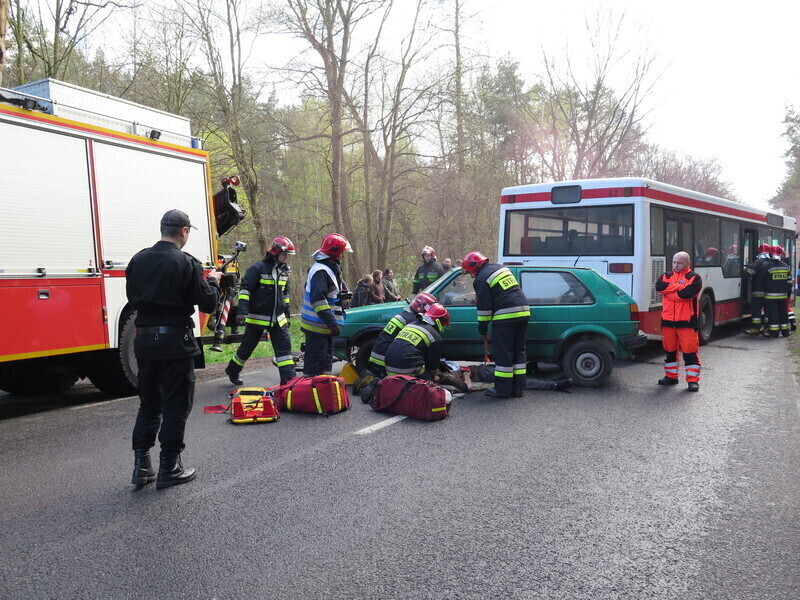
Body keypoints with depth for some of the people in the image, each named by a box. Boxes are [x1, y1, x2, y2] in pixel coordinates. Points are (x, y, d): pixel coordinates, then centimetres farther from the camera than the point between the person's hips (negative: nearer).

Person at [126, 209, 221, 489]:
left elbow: (132, 297, 16)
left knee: (149, 403, 17)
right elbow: (208, 304, -9)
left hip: (144, 339, 6)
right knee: (176, 406, 5)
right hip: (175, 341, -6)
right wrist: (212, 281, 9)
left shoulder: (138, 260, 5)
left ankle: (141, 465, 18)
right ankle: (169, 468, 11)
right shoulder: (186, 263, -12)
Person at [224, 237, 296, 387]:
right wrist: (242, 311, -23)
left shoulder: (284, 271, 10)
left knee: (284, 346, -4)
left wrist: (287, 314, 22)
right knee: (247, 346, 8)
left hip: (277, 318, 6)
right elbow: (245, 289, -15)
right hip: (257, 317, -6)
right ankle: (232, 371, 31)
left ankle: (289, 379, -5)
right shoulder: (258, 268, -12)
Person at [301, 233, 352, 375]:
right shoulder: (320, 271, -19)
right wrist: (331, 322, -30)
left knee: (326, 358, 19)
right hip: (317, 325, -11)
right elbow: (318, 299, -28)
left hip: (325, 325, 11)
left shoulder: (330, 268, 15)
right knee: (315, 363, -9)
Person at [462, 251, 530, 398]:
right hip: (523, 311, 8)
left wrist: (482, 328, 3)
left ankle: (503, 389, 2)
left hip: (505, 316, -8)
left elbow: (484, 306, -6)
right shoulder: (501, 268, 20)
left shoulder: (481, 279, -4)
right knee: (518, 350, 12)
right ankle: (518, 388, 15)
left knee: (503, 353, -1)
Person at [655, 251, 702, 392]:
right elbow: (659, 286, -10)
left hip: (686, 321, -5)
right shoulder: (666, 276, 13)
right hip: (668, 320, 5)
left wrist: (668, 291, -9)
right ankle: (671, 376, 26)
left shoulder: (694, 278, -1)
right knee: (670, 350, 14)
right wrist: (679, 286, -13)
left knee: (689, 351, -4)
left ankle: (693, 380, 3)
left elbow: (686, 294, -20)